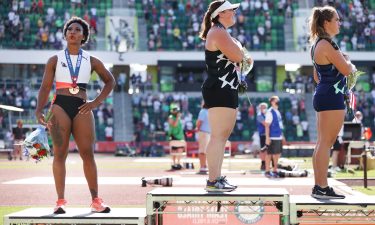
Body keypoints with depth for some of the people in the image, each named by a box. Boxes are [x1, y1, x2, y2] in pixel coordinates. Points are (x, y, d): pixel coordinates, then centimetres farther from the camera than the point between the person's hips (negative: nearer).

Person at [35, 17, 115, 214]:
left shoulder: (91, 61, 13)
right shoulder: (55, 60, 10)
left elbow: (110, 81, 19)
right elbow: (45, 87, 5)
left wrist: (96, 102, 7)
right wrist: (39, 110, -9)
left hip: (81, 109, 1)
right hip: (59, 107, -1)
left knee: (88, 154, -4)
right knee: (60, 154, -3)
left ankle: (96, 201, 0)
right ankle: (60, 201, 0)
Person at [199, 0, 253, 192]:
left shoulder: (221, 33, 22)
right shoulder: (218, 33, -11)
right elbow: (237, 56, -21)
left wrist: (243, 61, 11)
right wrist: (238, 45, 0)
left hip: (226, 91, 11)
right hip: (219, 90, -11)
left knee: (223, 136, 13)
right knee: (218, 136, -12)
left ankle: (217, 178, 18)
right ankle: (213, 181, -13)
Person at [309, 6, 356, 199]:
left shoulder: (317, 45, 17)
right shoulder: (327, 44, -14)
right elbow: (346, 69, -16)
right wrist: (350, 62, 5)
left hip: (322, 95, 10)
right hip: (332, 97, -10)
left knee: (322, 143, 10)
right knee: (326, 143, -9)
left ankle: (319, 186, 13)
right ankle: (322, 188, -7)